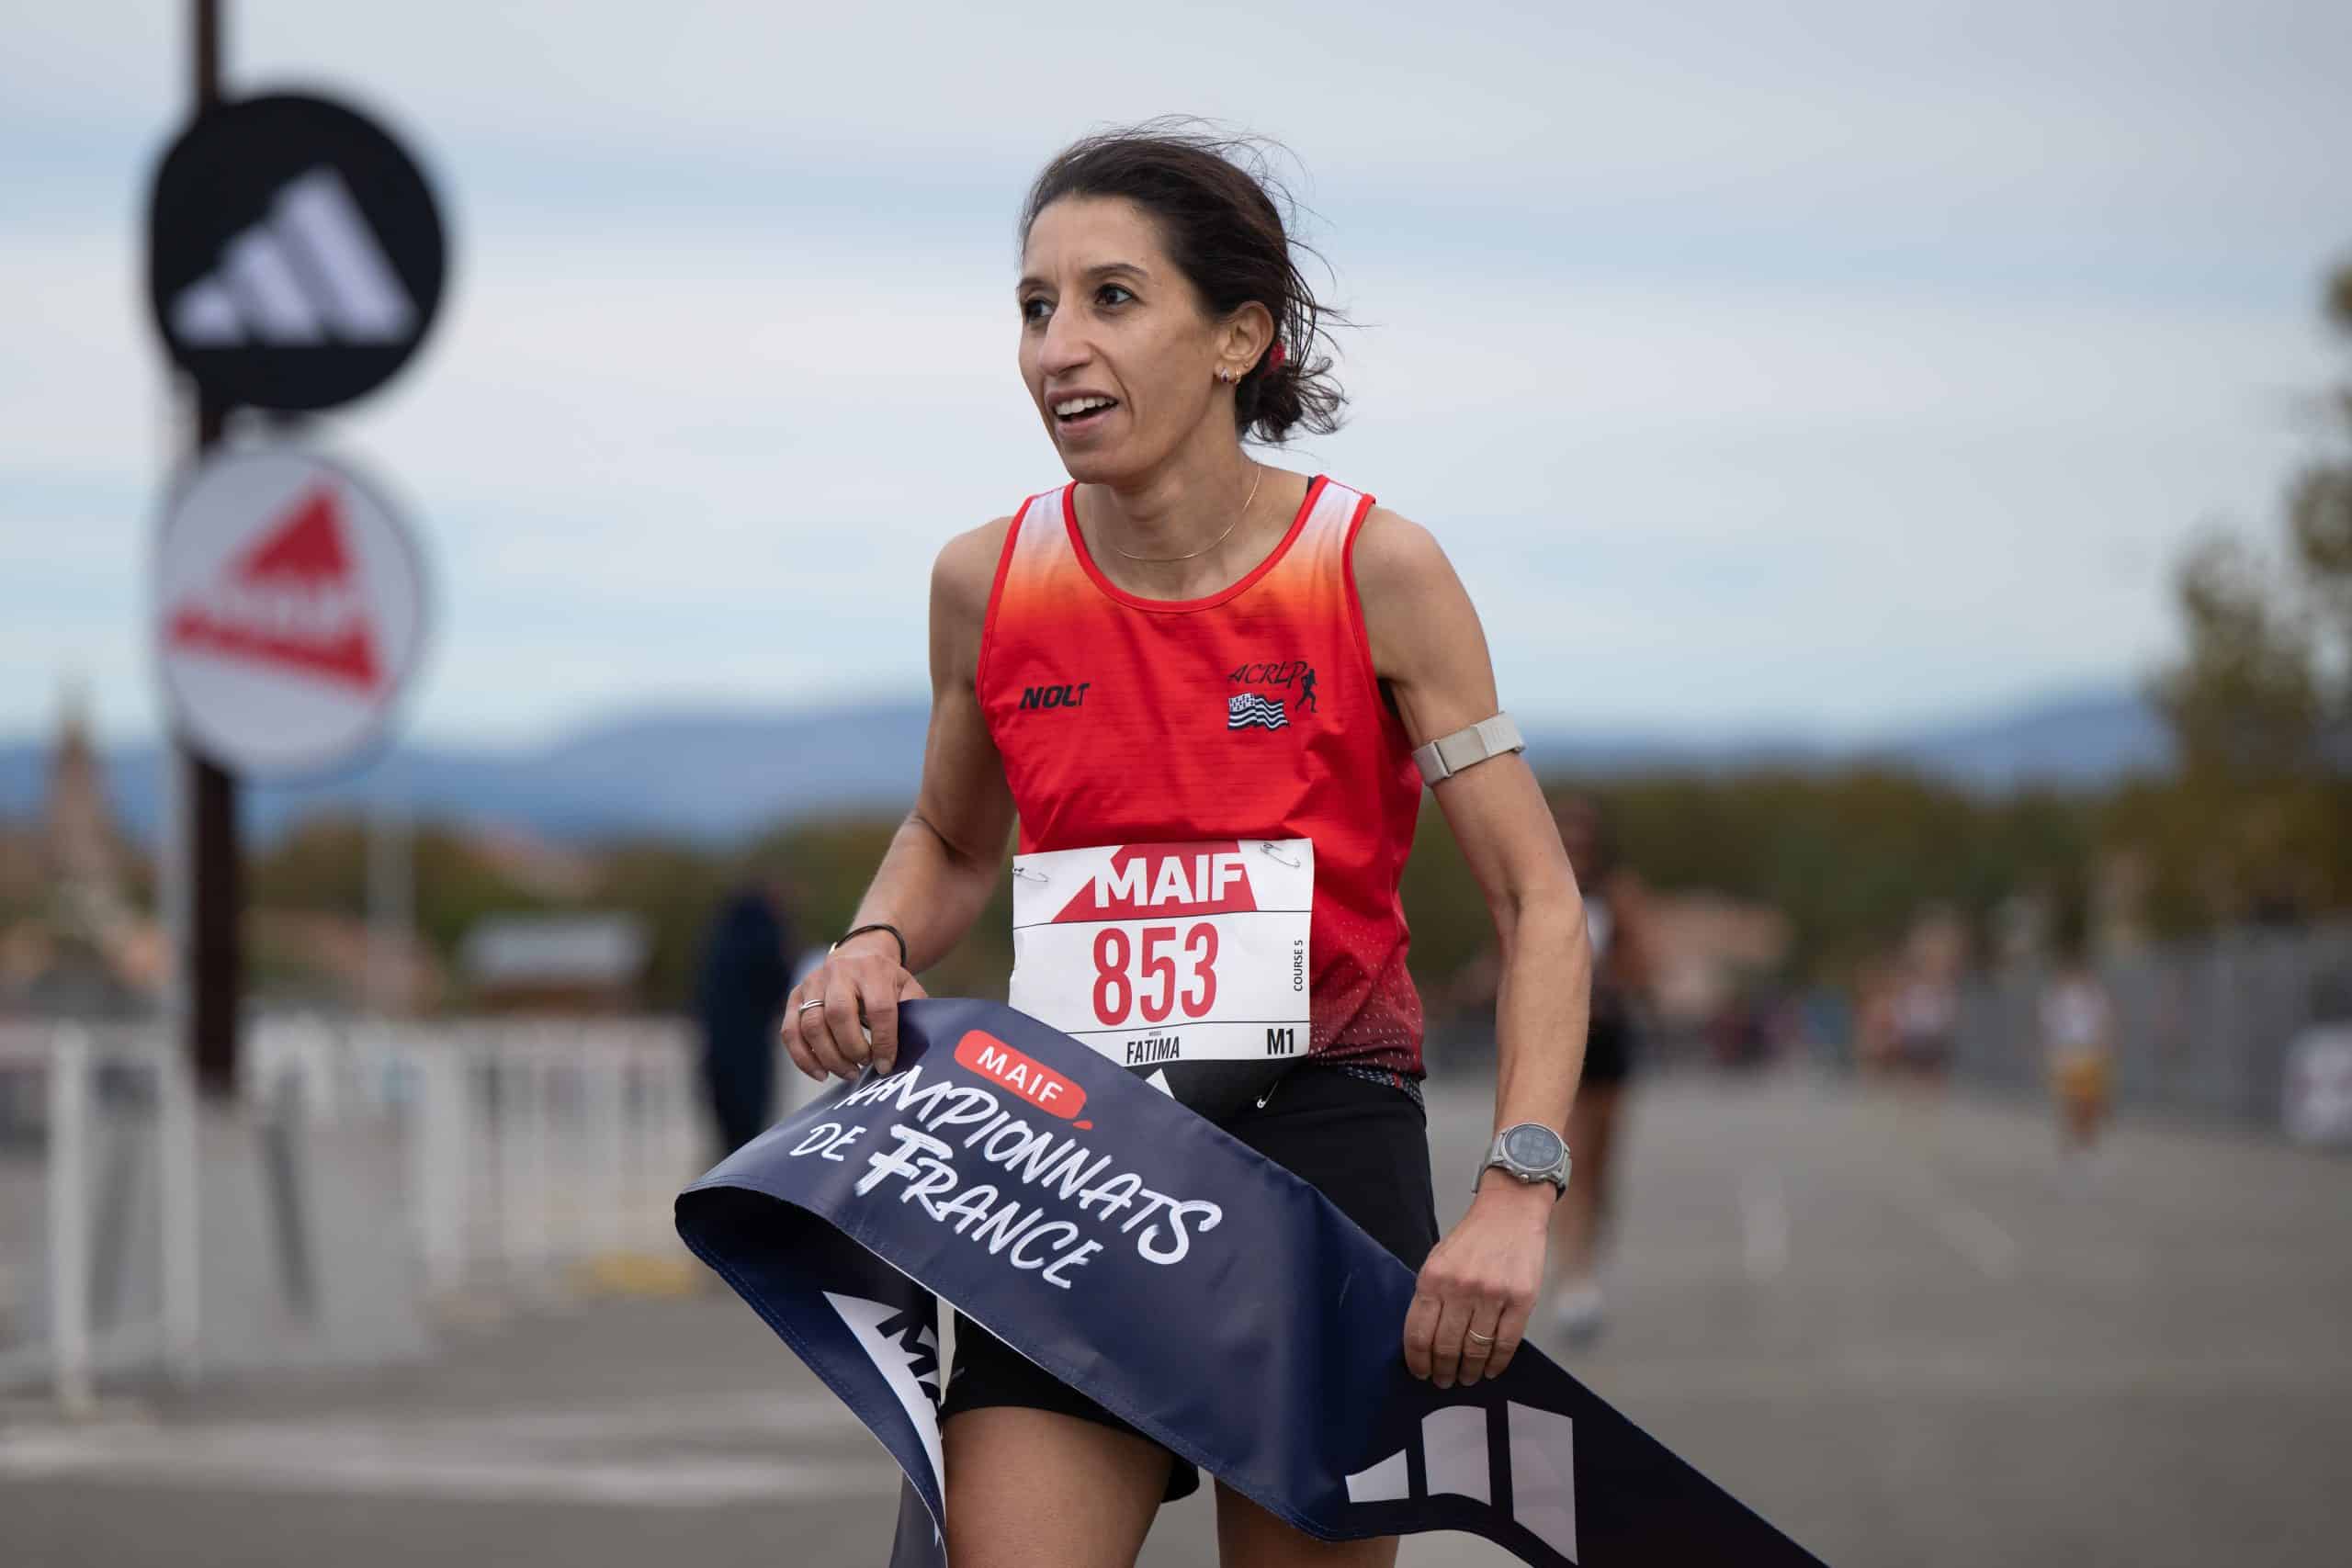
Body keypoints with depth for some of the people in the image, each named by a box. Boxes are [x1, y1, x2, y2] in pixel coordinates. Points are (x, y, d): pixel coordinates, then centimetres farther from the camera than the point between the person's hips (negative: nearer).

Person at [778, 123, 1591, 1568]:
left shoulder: (1372, 568, -7)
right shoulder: (988, 584, 1)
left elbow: (1539, 901, -5)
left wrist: (1515, 1193, -17)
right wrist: (876, 946, -2)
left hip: (1324, 1133, -2)